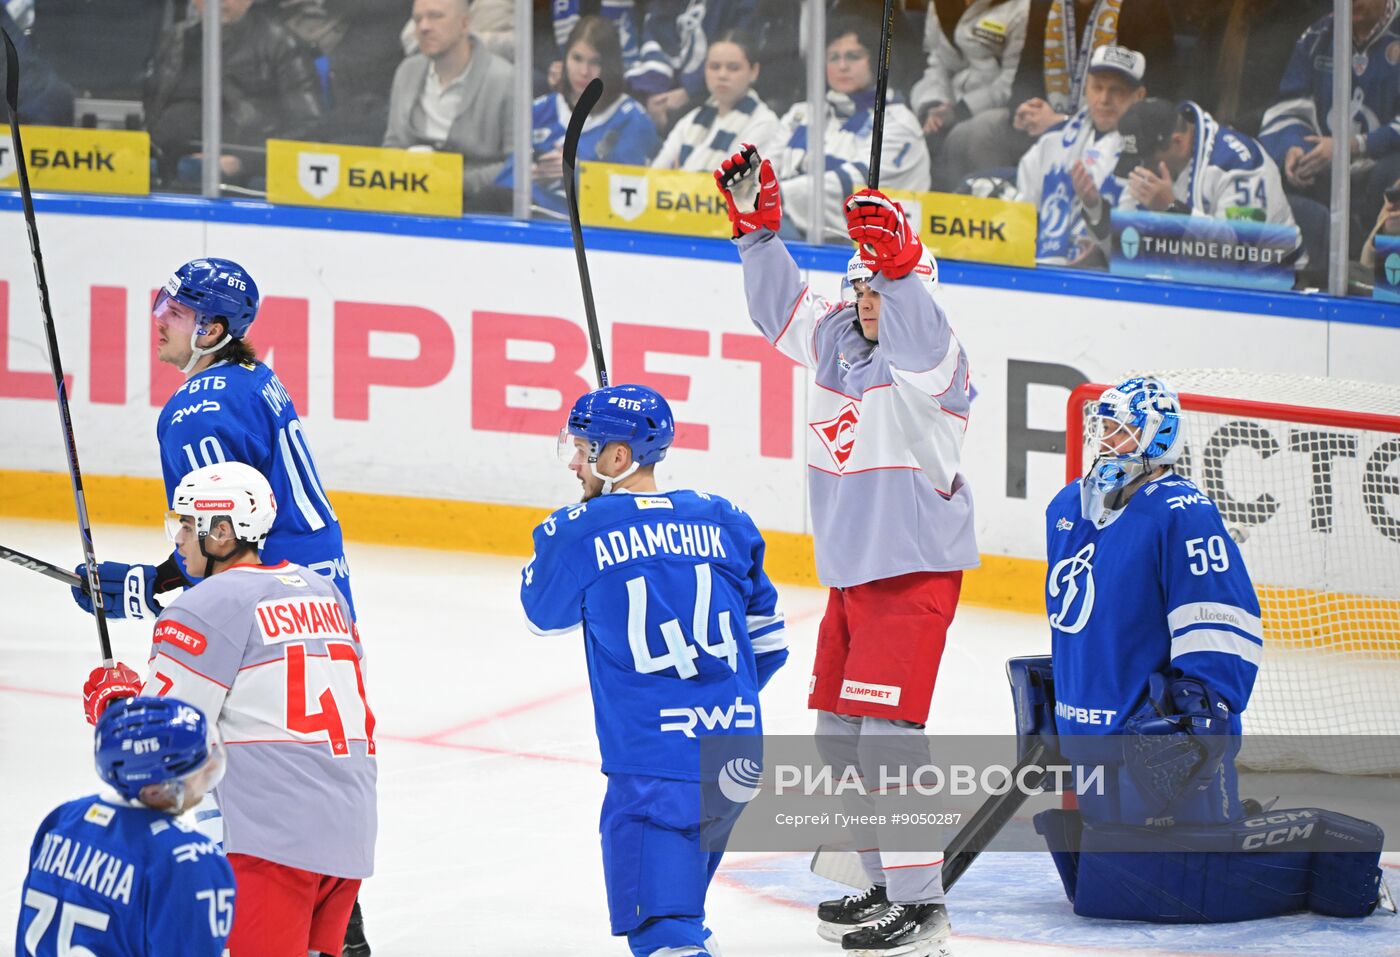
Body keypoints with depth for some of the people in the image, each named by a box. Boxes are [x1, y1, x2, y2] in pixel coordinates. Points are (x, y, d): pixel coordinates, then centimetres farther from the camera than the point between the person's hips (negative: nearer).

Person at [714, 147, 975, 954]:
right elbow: (782, 305, 20)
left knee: (888, 728, -15)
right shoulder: (836, 339, 8)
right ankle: (886, 884, 26)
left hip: (916, 569, -9)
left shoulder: (930, 354, -14)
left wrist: (897, 260, -51)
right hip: (851, 570, 9)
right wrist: (758, 223, 10)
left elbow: (912, 325, -35)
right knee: (840, 728, 14)